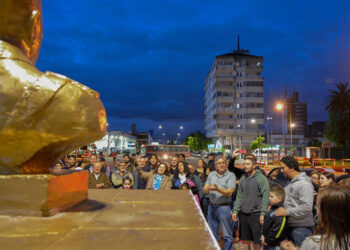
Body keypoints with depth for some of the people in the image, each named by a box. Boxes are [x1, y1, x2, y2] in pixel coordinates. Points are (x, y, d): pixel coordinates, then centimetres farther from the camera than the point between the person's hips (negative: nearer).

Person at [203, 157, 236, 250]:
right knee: (213, 234, 15)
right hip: (212, 207, 5)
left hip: (224, 207, -4)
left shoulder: (231, 175, -5)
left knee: (227, 235, 3)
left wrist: (217, 189, -27)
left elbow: (230, 192, -14)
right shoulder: (211, 174, 9)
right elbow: (204, 190, 5)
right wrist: (208, 188, -18)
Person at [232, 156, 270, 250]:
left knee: (258, 241, 2)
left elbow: (265, 197, -12)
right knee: (249, 239, 14)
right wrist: (235, 210, 7)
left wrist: (263, 213, -17)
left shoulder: (261, 178, -8)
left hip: (256, 214, -5)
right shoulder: (242, 178, 10)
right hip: (244, 214, 5)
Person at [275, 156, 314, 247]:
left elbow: (306, 207, -25)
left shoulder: (304, 184, -17)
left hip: (302, 227, -8)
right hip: (289, 226, 9)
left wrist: (287, 212, -22)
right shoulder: (289, 182, 12)